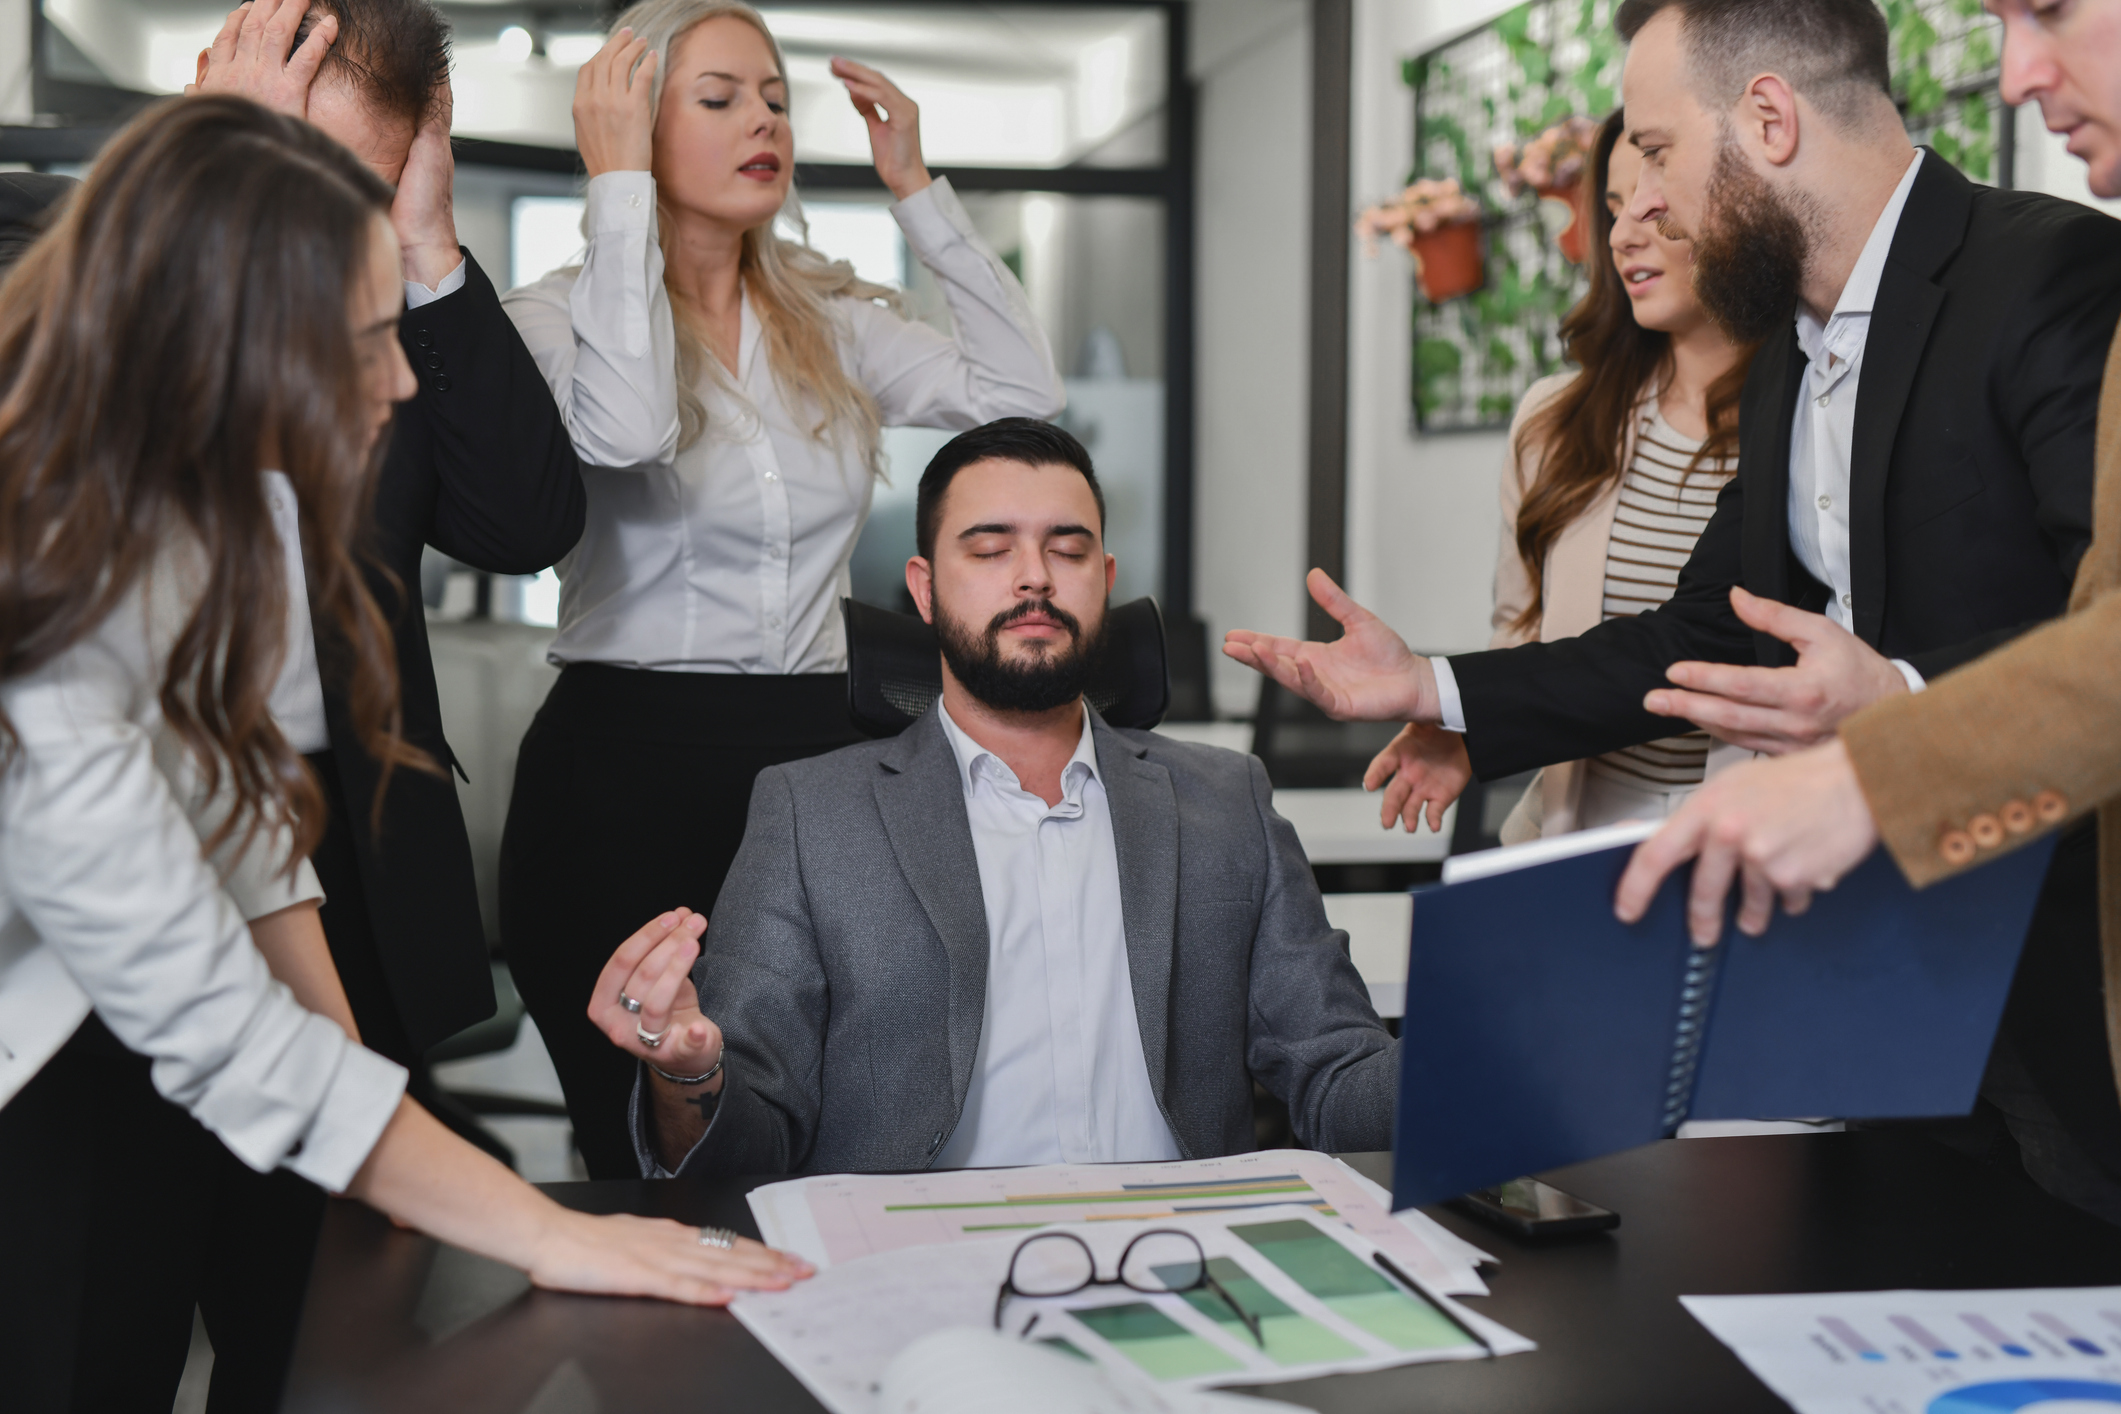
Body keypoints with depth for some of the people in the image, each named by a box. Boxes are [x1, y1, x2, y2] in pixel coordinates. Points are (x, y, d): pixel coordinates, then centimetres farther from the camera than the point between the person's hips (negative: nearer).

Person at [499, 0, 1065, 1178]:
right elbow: (628, 429, -25)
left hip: (814, 751, 5)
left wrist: (918, 189, 6)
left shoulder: (828, 320, 12)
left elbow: (1021, 391, 5)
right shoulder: (558, 314, -3)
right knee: (651, 1166, 2)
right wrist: (615, 182, -15)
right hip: (623, 767, -4)